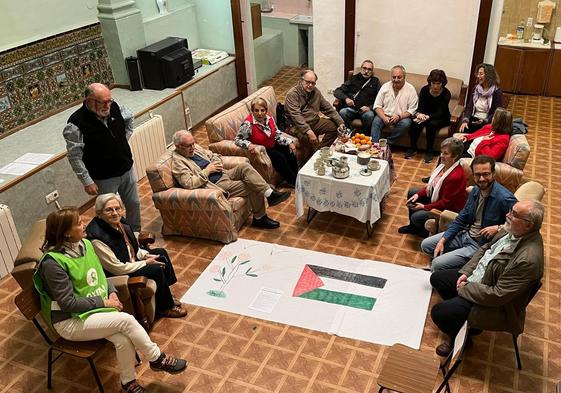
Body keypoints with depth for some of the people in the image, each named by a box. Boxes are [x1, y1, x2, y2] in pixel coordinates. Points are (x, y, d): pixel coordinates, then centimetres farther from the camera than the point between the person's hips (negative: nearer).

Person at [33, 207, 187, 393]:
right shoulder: (53, 262, -22)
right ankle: (158, 359, -3)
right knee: (127, 320, -23)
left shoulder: (85, 244, 1)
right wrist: (104, 302, -17)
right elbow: (68, 302, -21)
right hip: (71, 322, -6)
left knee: (123, 340, -19)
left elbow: (100, 274, 16)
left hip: (94, 310, 6)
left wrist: (112, 292, -2)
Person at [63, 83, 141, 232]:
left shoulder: (114, 107, -9)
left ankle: (137, 234, 42)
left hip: (127, 170, 6)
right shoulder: (76, 124, -23)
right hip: (104, 178, -5)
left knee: (134, 204, 20)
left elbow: (129, 117, 16)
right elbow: (75, 157, -18)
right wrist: (87, 182, -16)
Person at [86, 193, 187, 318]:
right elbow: (116, 268, -27)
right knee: (156, 270, -18)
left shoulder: (119, 222, -7)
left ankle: (167, 296, 23)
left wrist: (145, 255, -5)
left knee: (161, 253, 9)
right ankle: (165, 307, 6)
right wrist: (145, 263, -18)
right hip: (116, 275, -9)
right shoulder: (98, 238, -32)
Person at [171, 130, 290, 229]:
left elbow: (213, 155, 22)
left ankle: (270, 193, -21)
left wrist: (217, 163, -2)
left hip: (223, 174, 8)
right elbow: (189, 184, -25)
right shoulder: (177, 162, -13)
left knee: (244, 166, -19)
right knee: (253, 187, -17)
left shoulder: (195, 148, 11)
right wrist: (207, 170, -18)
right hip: (217, 185, -8)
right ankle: (260, 217, -5)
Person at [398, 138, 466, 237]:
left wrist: (424, 207, -20)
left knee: (416, 217, -20)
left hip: (449, 209, -10)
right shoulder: (445, 164, -6)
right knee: (411, 192, 15)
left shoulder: (455, 176, -34)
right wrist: (418, 194, -4)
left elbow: (445, 202, -27)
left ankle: (428, 232, 15)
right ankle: (413, 226, 29)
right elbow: (432, 184, 7)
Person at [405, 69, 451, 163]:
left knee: (431, 124, -35)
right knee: (415, 123, -29)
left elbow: (440, 113, -23)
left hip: (441, 118, -2)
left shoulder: (446, 94, -16)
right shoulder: (424, 90, -8)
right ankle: (413, 148, -11)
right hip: (425, 115, 2)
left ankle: (429, 151, -18)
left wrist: (428, 117, -42)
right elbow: (420, 107, -11)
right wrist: (419, 114, -37)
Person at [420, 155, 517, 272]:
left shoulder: (505, 198, -24)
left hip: (480, 245, -8)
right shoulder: (475, 190, 1)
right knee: (426, 245, 10)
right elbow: (461, 219, 8)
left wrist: (499, 228, -28)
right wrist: (443, 240, 0)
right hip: (465, 234, 8)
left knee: (437, 264, -16)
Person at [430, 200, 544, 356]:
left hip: (494, 303, -9)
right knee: (436, 278, 13)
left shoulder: (528, 259, -35)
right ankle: (459, 311, 30)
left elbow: (497, 296, -30)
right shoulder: (510, 231, -9)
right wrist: (466, 272, -2)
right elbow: (485, 249, 9)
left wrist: (465, 289, -18)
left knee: (439, 312, -17)